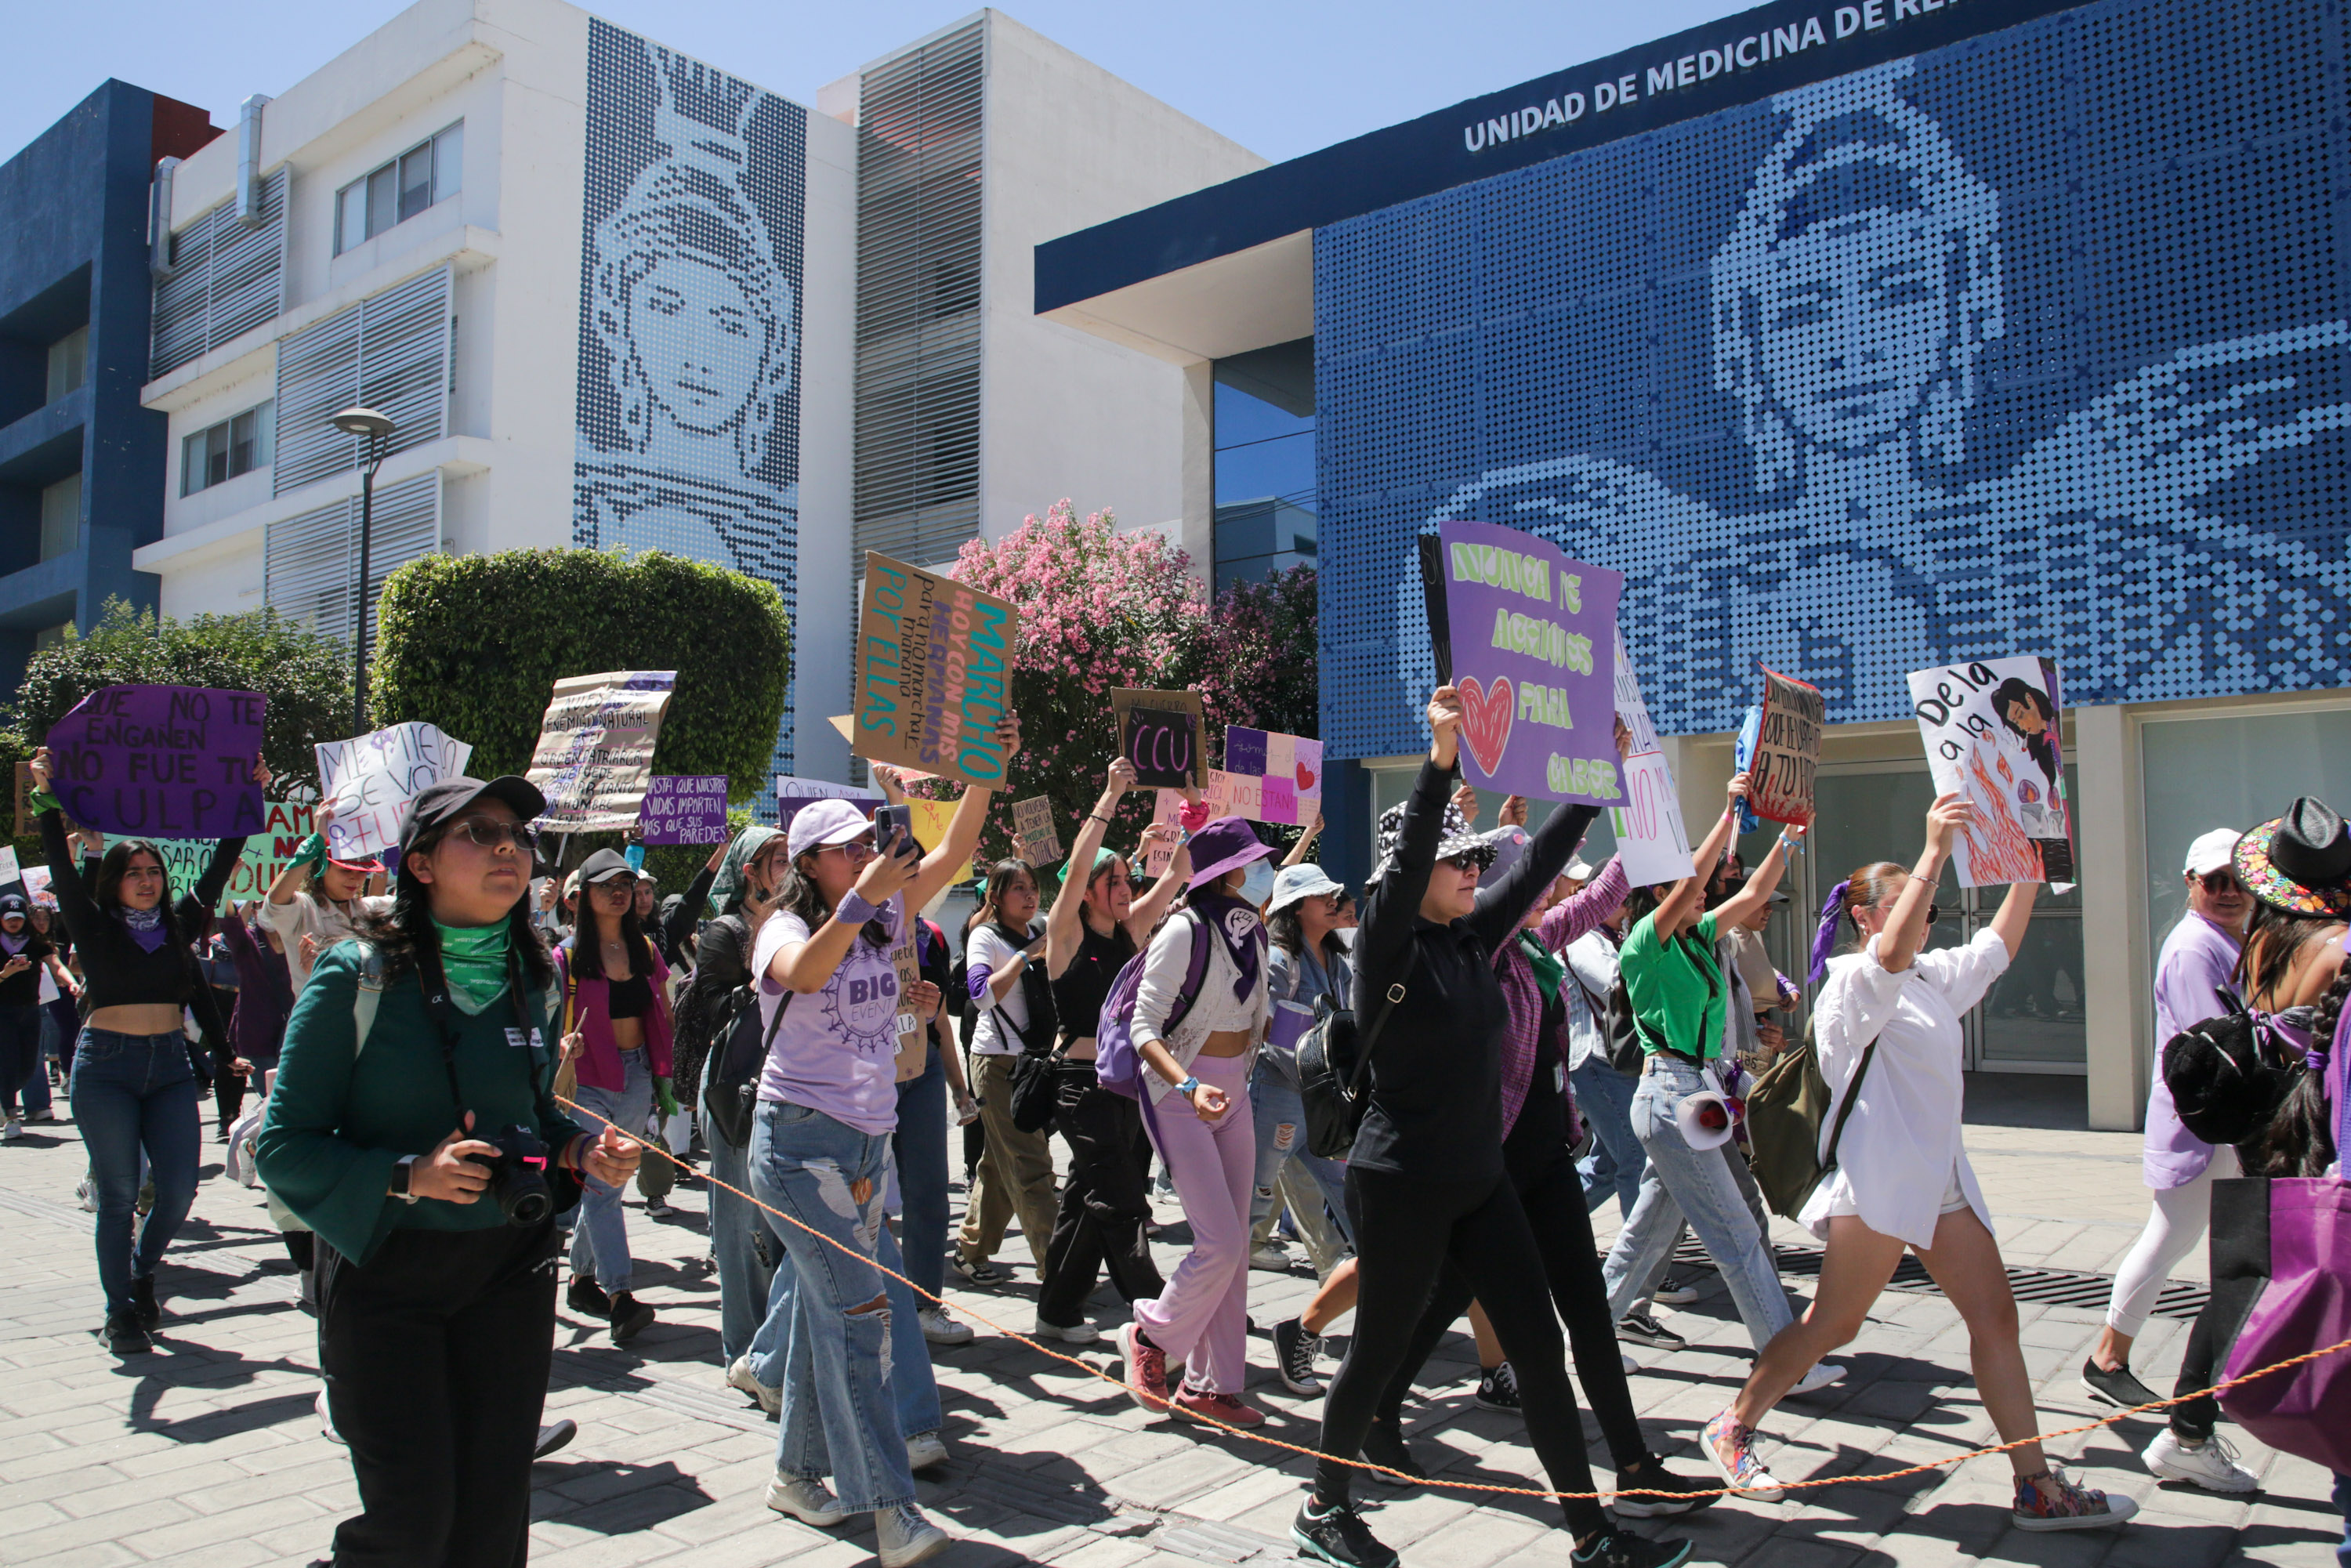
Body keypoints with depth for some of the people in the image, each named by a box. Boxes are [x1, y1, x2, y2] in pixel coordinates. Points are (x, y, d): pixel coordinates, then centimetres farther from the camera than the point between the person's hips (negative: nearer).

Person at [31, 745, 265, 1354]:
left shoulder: (178, 926, 9)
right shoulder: (95, 928, 1)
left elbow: (219, 869, 9)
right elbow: (62, 869, -9)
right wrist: (46, 800, -15)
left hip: (171, 1064, 3)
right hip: (106, 1065, -3)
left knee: (179, 1190, -2)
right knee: (119, 1195, 1)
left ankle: (142, 1271, 27)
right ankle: (120, 1313, 14)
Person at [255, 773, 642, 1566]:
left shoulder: (533, 979, 5)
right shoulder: (357, 975, -11)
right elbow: (284, 1147, -10)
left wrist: (581, 1150, -2)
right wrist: (408, 1176, -24)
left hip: (510, 1265, 5)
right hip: (386, 1268, -4)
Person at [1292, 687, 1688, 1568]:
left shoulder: (1472, 940, 6)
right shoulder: (1388, 945, -13)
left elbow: (1541, 861, 11)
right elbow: (1405, 858, -30)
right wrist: (1440, 759, -40)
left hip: (1480, 1182, 7)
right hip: (1401, 1186, -7)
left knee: (1540, 1348, 7)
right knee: (1379, 1353, 7)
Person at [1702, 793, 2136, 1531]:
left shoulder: (1932, 977, 17)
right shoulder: (1855, 980, -12)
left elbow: (1999, 944, 25)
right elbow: (1893, 951, -33)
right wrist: (1935, 849, -39)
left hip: (1940, 1178, 9)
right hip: (1878, 1177, -9)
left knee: (1994, 1315, 5)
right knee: (1832, 1323, -2)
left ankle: (2037, 1485, 10)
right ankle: (1731, 1429, 12)